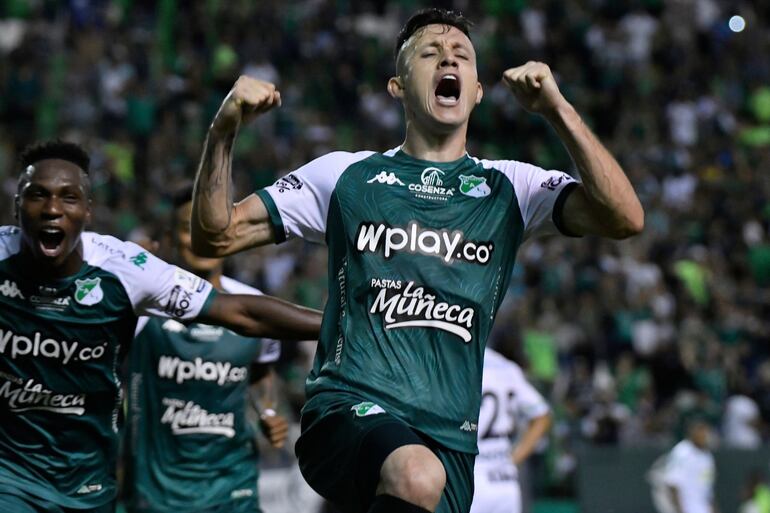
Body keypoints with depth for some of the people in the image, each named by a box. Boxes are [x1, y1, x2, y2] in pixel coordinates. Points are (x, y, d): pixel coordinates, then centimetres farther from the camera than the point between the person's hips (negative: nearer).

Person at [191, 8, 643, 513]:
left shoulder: (508, 187, 11)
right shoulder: (344, 174, 11)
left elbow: (625, 219, -4)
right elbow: (216, 236, 9)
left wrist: (558, 110, -12)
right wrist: (224, 131, -7)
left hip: (449, 437, 3)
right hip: (348, 408, -3)